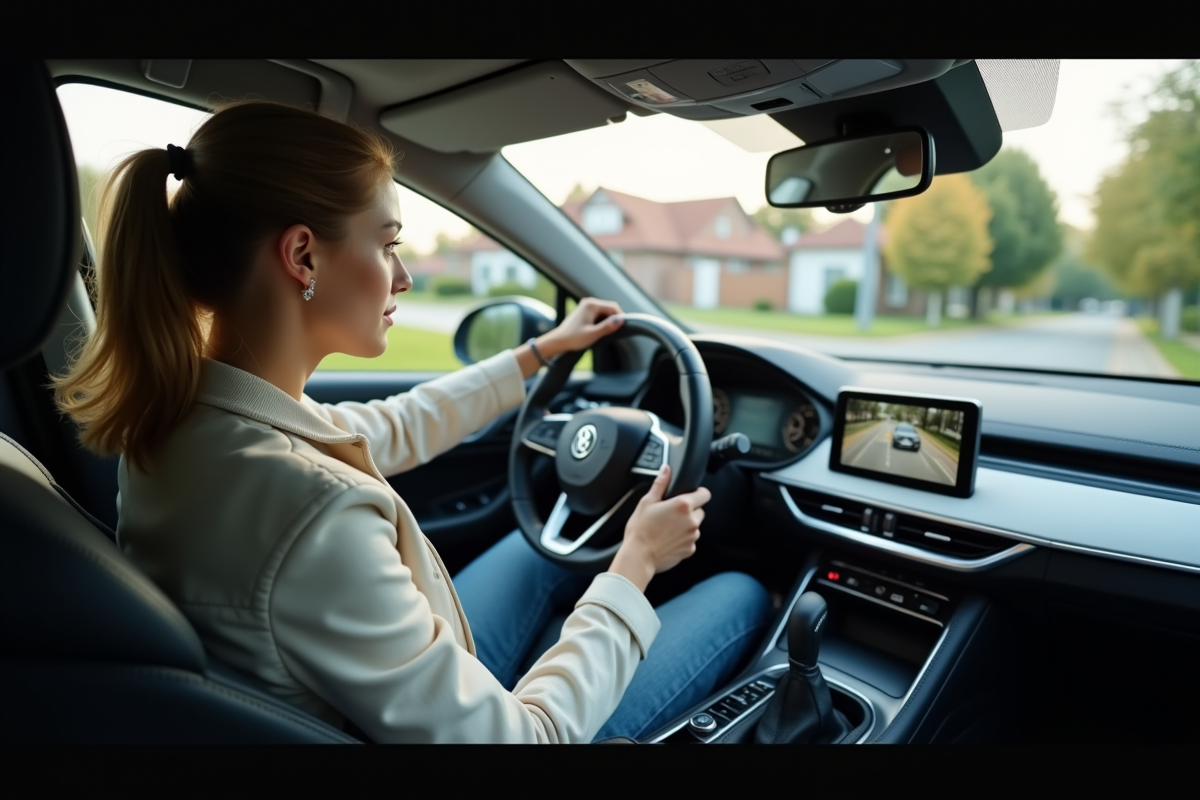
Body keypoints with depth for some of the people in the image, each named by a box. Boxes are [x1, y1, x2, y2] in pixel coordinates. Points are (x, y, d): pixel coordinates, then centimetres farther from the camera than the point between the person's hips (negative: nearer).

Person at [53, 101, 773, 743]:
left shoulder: (180, 407, -12)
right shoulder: (312, 514, -41)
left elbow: (392, 431, 3)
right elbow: (517, 736, -29)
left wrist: (542, 351, 12)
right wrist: (635, 565, -16)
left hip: (409, 685, 7)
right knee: (743, 597, 7)